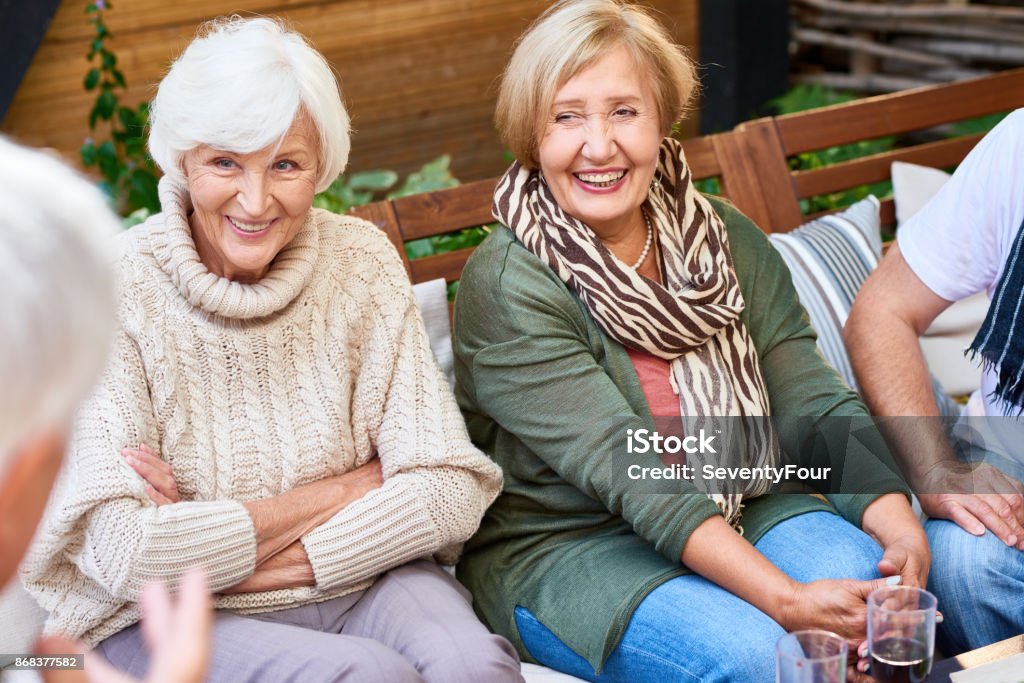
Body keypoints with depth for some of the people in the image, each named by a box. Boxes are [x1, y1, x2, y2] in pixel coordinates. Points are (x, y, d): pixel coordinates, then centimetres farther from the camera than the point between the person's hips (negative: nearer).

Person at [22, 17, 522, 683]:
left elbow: (452, 489, -9)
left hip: (361, 579, 3)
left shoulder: (362, 261, -3)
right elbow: (124, 554, -21)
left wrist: (217, 547, -16)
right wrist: (346, 488, -12)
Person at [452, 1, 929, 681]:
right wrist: (784, 600, -34)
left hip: (739, 510, 5)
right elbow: (624, 470, -25)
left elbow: (816, 402, -3)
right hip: (560, 548, -4)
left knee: (873, 591, -22)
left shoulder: (727, 240, 2)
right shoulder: (506, 283, -17)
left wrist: (899, 527, -22)